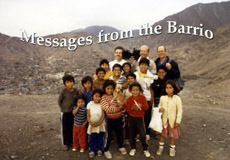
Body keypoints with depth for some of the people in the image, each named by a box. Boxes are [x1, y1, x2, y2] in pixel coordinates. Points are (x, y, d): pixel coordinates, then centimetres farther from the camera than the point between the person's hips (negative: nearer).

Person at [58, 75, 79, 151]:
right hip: (65, 113, -3)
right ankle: (65, 143, 21)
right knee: (65, 128, 7)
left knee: (72, 128, 14)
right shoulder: (63, 92, -12)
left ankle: (71, 141, 31)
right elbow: (59, 101, -2)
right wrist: (63, 109, -5)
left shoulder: (76, 91, -4)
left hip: (73, 112, 3)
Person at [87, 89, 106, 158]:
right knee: (92, 138, 7)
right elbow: (88, 115, -4)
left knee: (100, 138, 12)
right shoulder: (89, 104, -4)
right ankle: (92, 150, 24)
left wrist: (99, 122, -20)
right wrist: (90, 122, -19)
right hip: (92, 125, 0)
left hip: (101, 124, 0)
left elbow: (103, 115, -8)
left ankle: (99, 149, 31)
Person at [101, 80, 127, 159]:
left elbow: (122, 106, 7)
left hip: (119, 118, 5)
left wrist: (121, 105, -16)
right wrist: (118, 108, -28)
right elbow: (107, 109, -26)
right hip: (110, 119, -5)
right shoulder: (104, 98, -15)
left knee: (119, 133, 20)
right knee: (109, 135, 7)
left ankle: (121, 146, 42)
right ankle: (106, 150, 26)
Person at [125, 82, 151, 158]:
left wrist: (141, 106, -30)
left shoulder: (143, 97, -5)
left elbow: (146, 107, -11)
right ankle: (133, 148, 31)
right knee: (132, 134, 13)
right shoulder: (129, 99, -4)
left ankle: (145, 149, 17)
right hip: (132, 118, 2)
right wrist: (132, 108, -24)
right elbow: (127, 109, -5)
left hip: (140, 118, -1)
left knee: (142, 135, -2)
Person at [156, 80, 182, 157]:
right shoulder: (162, 98, -5)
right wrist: (159, 109, -16)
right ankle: (161, 147, 34)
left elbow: (179, 110, -9)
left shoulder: (177, 98, -13)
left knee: (172, 135, 14)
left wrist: (177, 121, -10)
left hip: (172, 120, -2)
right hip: (164, 119, 2)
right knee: (162, 134, 16)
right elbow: (160, 106, 9)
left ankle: (172, 148, 33)